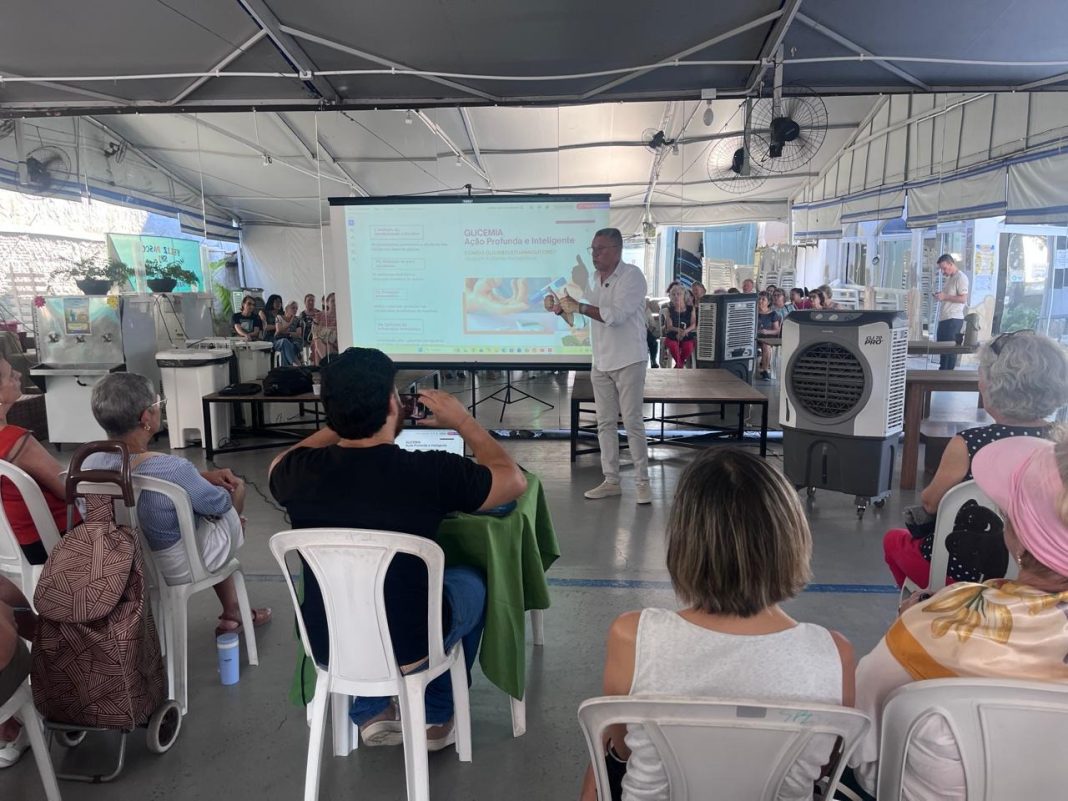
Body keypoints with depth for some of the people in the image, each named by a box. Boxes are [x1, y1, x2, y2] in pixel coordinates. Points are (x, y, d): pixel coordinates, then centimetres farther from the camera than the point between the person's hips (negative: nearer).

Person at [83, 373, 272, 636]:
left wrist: (204, 476, 2)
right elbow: (220, 504, -16)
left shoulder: (89, 463, -15)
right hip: (181, 567, -6)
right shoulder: (172, 469, -36)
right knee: (235, 488, 18)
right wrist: (205, 480, 5)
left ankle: (231, 611, 41)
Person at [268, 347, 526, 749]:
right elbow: (514, 479, -6)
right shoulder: (431, 473, -25)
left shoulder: (301, 472, -17)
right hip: (408, 646, -3)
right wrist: (463, 422, 3)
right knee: (471, 581, 26)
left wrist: (342, 423, 11)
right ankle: (436, 717, 32)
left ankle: (370, 714, 34)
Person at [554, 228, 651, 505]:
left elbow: (616, 315, -23)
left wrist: (580, 306, -20)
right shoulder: (597, 279, 11)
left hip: (628, 361, -7)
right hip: (601, 362, 7)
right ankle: (611, 480, 16)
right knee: (605, 423, 8)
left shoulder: (632, 275, -12)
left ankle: (642, 481, 8)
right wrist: (566, 308, 2)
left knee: (633, 422, -2)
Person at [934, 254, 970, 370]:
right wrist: (940, 295, 9)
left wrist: (945, 296, -17)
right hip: (944, 318, 9)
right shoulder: (948, 278, 19)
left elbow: (963, 298, -16)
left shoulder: (961, 278, -9)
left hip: (953, 319, -9)